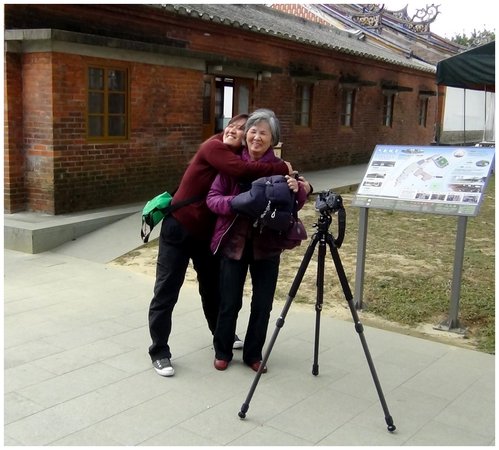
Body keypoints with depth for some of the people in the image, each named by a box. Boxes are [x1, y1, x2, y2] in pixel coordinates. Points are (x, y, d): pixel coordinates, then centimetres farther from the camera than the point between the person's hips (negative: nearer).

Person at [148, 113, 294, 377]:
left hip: (208, 232, 7)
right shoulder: (213, 147, -16)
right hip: (179, 228, -7)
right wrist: (282, 168, -25)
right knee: (166, 292, -2)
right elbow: (242, 171, -33)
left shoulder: (241, 157, 5)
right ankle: (159, 352, 7)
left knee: (213, 288, 19)